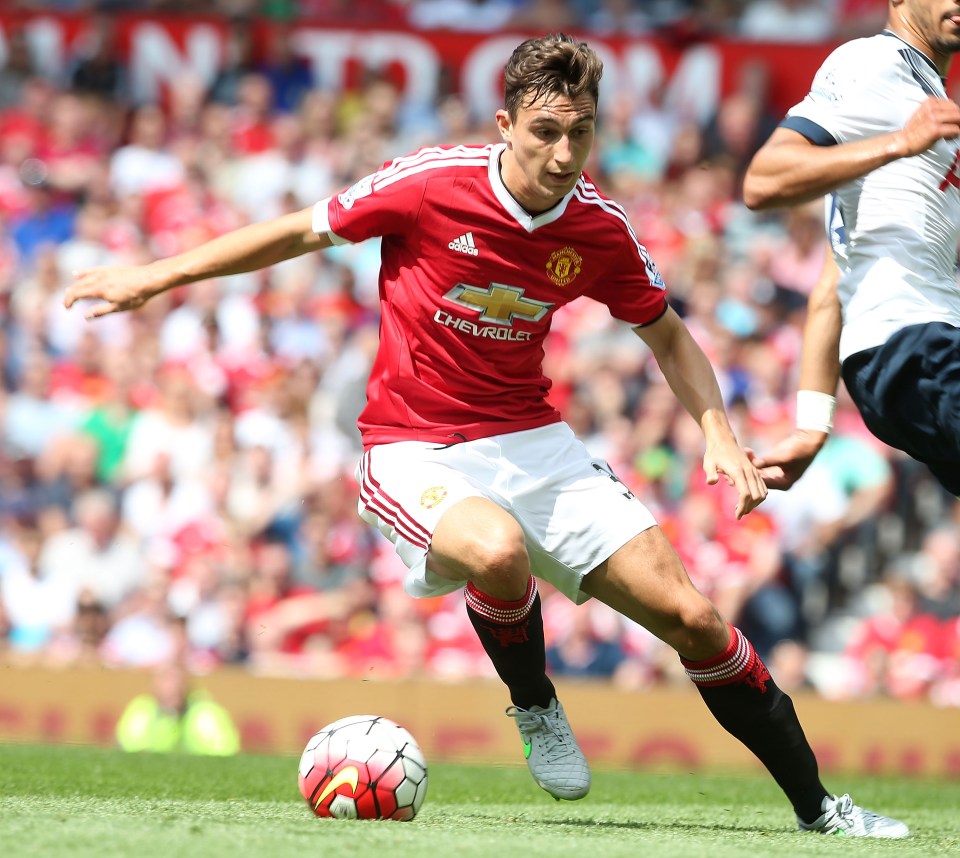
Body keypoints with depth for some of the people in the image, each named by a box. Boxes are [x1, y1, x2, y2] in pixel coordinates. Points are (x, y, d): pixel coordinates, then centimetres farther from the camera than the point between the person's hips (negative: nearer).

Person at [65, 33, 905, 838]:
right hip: (416, 454, -4)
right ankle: (533, 706, -6)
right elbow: (303, 231, -1)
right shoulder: (431, 184, -16)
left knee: (691, 617, -6)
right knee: (499, 551, -38)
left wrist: (718, 432, -3)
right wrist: (153, 277, 0)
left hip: (533, 440, 4)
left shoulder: (601, 228, -4)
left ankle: (815, 804, 11)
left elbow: (667, 335, 13)